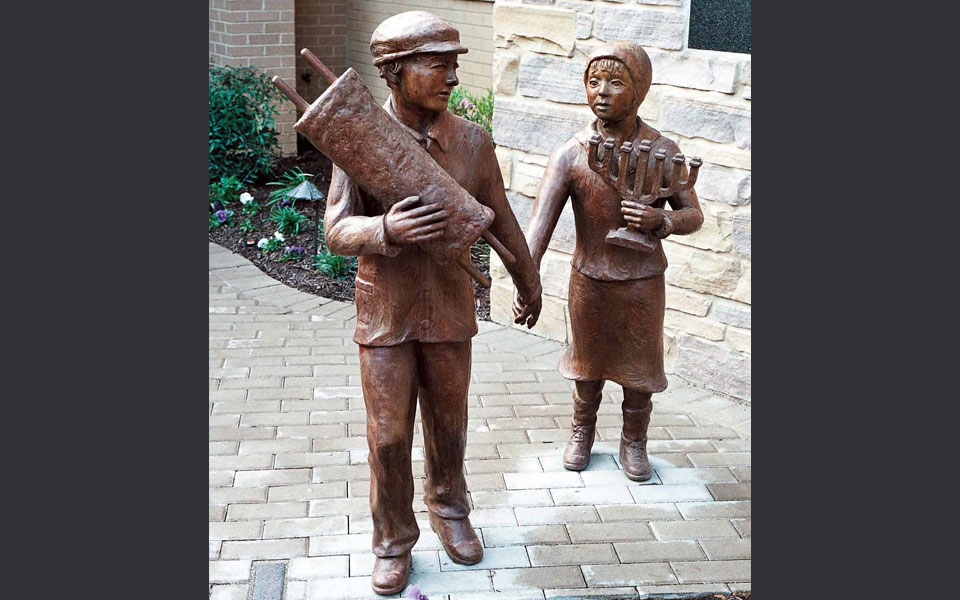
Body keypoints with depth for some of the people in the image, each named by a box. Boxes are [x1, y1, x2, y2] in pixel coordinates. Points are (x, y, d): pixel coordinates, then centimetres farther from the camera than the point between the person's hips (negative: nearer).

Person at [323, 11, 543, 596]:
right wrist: (387, 230, -35)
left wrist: (529, 283, 18)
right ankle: (393, 541, 26)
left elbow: (501, 220, 7)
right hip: (385, 315, -2)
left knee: (448, 425, 17)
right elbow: (336, 231, -14)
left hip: (450, 312, 2)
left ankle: (449, 510, 42)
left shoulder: (473, 141, -7)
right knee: (388, 437, 6)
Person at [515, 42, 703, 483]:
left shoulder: (664, 152, -12)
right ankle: (582, 432, 43)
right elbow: (541, 220, -24)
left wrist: (659, 220, -27)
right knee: (589, 365, 19)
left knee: (637, 370, 13)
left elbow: (693, 215, -4)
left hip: (643, 284, 0)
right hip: (589, 281, 0)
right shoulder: (570, 155, -15)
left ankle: (633, 443, 37)